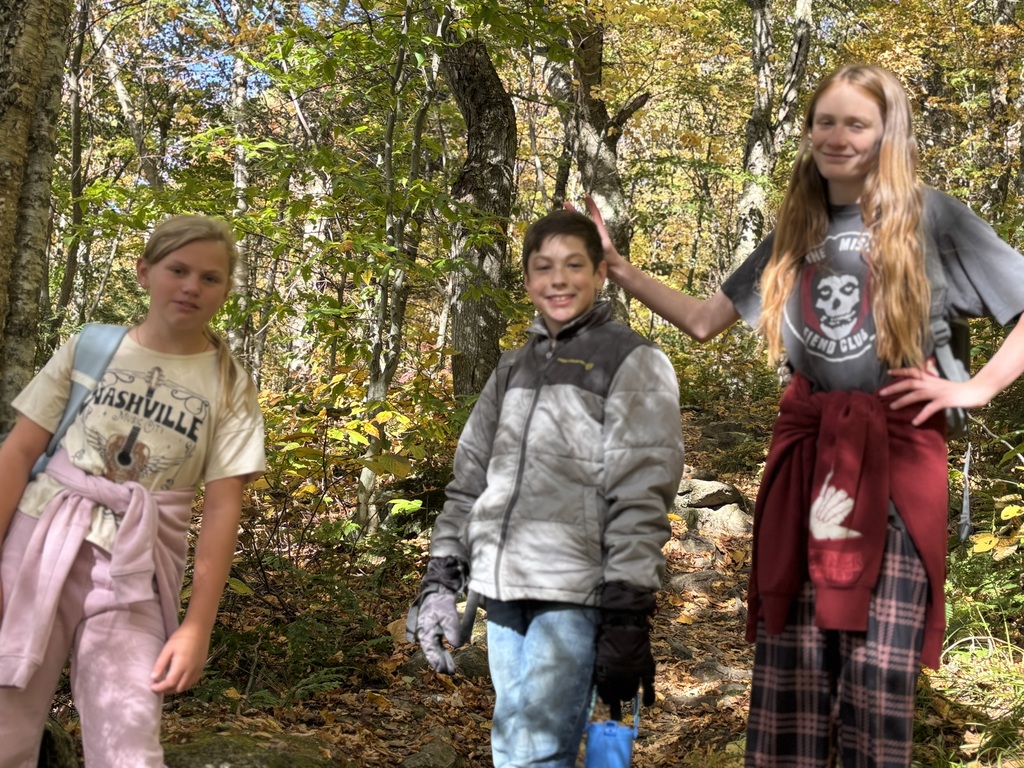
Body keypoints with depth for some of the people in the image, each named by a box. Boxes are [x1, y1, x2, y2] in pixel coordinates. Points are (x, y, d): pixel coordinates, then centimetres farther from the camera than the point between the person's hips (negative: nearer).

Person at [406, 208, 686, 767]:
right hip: (503, 592, 6)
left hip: (575, 595, -6)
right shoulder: (513, 371, 18)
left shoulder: (632, 363, 0)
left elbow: (640, 499, -8)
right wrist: (441, 577, 10)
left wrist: (626, 615, -15)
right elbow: (470, 481, 19)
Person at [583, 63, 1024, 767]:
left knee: (877, 664, -2)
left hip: (896, 448, -4)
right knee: (789, 658, 4)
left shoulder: (928, 216, -1)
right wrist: (617, 267, 10)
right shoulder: (795, 232, 12)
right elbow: (704, 321, 16)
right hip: (805, 448, 4)